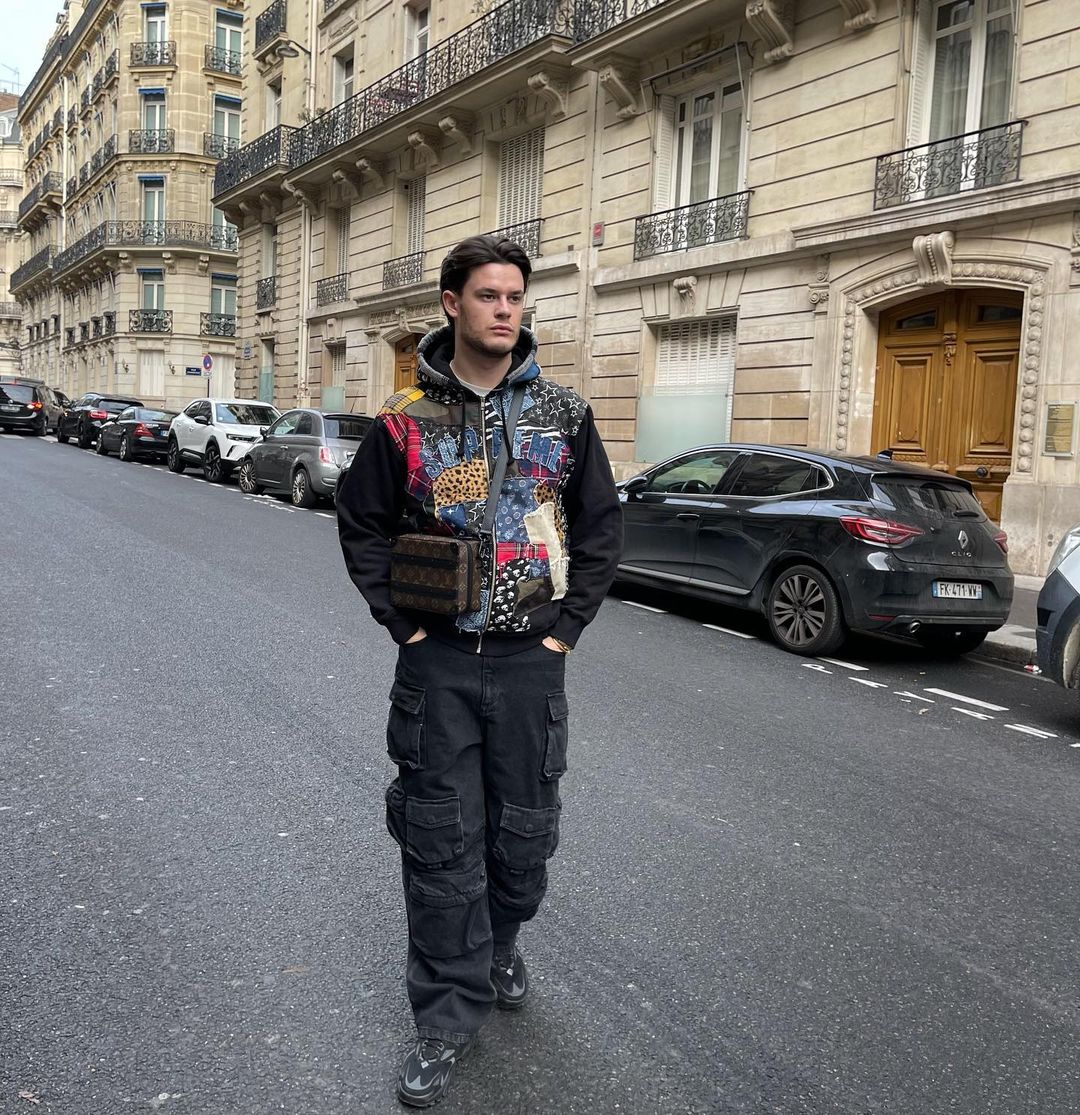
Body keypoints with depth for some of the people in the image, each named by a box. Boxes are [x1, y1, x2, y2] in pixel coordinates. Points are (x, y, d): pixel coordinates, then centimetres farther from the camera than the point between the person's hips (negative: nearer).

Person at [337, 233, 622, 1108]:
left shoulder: (563, 413, 2)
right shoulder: (407, 419, -1)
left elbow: (602, 526, 6)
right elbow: (363, 526, 7)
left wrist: (566, 626, -2)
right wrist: (404, 623, -3)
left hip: (532, 661, 1)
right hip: (437, 662, -1)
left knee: (525, 828, 13)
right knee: (441, 839, 5)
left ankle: (500, 944, 42)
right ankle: (450, 1015, 20)